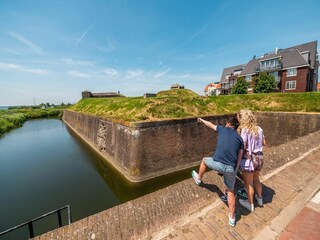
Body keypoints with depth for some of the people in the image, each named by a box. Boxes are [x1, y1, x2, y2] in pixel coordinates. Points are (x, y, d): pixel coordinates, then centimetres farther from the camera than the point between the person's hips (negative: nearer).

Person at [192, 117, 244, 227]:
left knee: (204, 160, 32)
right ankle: (232, 218, 36)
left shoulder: (223, 129, 11)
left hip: (217, 163, -3)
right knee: (230, 191, 25)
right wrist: (234, 170, 20)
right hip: (231, 168, 3)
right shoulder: (239, 138, 15)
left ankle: (199, 179, 54)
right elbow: (239, 158, 12)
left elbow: (211, 125, 29)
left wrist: (202, 120, 48)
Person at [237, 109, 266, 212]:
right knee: (256, 180, 27)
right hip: (259, 158, 7)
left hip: (249, 159, -7)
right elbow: (264, 143, 10)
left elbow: (243, 147, -23)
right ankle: (259, 199, 47)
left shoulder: (244, 130, -20)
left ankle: (250, 204, 30)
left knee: (248, 183, 13)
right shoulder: (259, 129, 2)